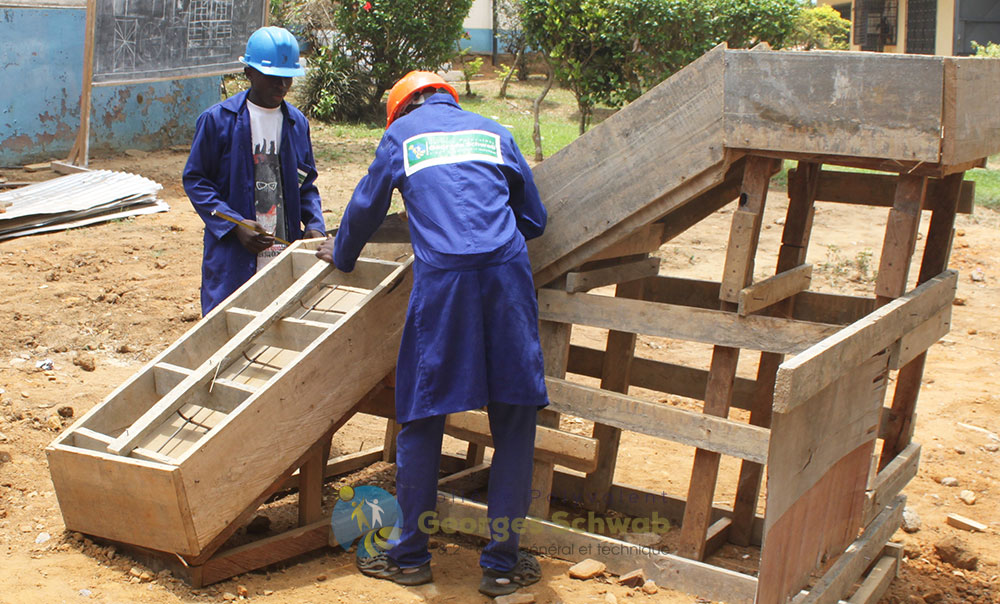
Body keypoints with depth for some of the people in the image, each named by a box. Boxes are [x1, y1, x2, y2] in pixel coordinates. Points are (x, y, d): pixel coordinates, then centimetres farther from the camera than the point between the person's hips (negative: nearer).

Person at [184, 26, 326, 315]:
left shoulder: (297, 123, 10)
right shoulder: (218, 120, -3)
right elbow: (195, 180, -1)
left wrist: (314, 224, -1)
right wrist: (234, 225, -13)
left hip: (285, 253, 4)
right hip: (232, 257, -3)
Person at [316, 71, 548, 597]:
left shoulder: (401, 132, 19)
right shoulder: (492, 131, 24)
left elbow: (367, 205, 26)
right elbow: (534, 220, 27)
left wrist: (342, 256, 45)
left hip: (441, 277, -1)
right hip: (507, 272, 2)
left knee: (421, 416, 9)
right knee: (514, 418, 8)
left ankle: (410, 556, 18)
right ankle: (502, 563, 11)